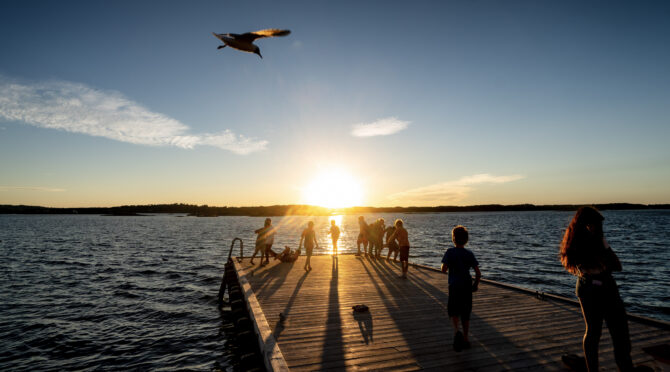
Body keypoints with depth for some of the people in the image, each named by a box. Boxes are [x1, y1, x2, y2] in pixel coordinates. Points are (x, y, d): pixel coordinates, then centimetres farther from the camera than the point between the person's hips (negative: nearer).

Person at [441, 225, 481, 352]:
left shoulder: (450, 252, -8)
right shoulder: (469, 254, -1)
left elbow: (444, 269, -15)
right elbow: (478, 273, -3)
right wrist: (476, 285, 12)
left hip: (454, 286, -3)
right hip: (467, 286, 3)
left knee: (453, 311, 9)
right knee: (466, 313, 15)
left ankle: (456, 331, -17)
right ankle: (465, 339, 22)